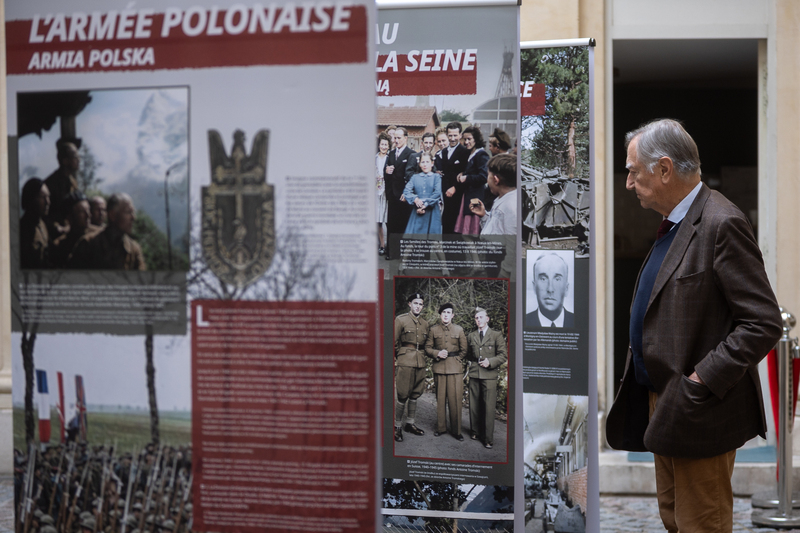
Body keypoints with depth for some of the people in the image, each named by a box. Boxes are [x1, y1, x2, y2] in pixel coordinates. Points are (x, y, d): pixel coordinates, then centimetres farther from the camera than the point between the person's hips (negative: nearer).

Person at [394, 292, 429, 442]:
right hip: (405, 361, -6)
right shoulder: (400, 320, -3)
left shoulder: (424, 324, 14)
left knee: (415, 395, 10)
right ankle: (397, 426, 1)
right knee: (403, 396, -7)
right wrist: (395, 361, 0)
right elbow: (394, 343, -2)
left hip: (420, 363, 6)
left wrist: (421, 357, 14)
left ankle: (410, 424, 20)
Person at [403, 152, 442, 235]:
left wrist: (426, 205, -12)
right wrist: (415, 199, -18)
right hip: (417, 213, 2)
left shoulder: (436, 177, 6)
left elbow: (437, 193, -6)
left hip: (431, 212, -2)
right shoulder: (415, 177, 13)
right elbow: (407, 191, 1)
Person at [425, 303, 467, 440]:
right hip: (439, 368, 1)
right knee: (440, 399, 4)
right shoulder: (433, 329, 8)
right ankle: (441, 427, 15)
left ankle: (456, 430, 2)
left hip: (455, 368, -1)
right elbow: (427, 348, 9)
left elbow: (464, 350, 13)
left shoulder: (459, 329, 8)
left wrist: (456, 361, 5)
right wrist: (437, 354, -7)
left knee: (455, 399, -4)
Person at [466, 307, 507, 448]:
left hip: (489, 375, -4)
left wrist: (490, 362, -11)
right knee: (474, 406, 5)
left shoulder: (496, 335, 4)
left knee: (489, 407, -7)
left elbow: (503, 355, 1)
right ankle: (475, 432, 20)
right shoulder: (471, 336, 16)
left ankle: (488, 438, -3)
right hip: (474, 374, 4)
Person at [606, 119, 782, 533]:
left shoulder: (721, 224, -18)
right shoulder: (673, 224, 13)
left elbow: (763, 323, -22)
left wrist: (701, 382, -23)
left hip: (698, 412, -10)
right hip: (664, 405, 10)